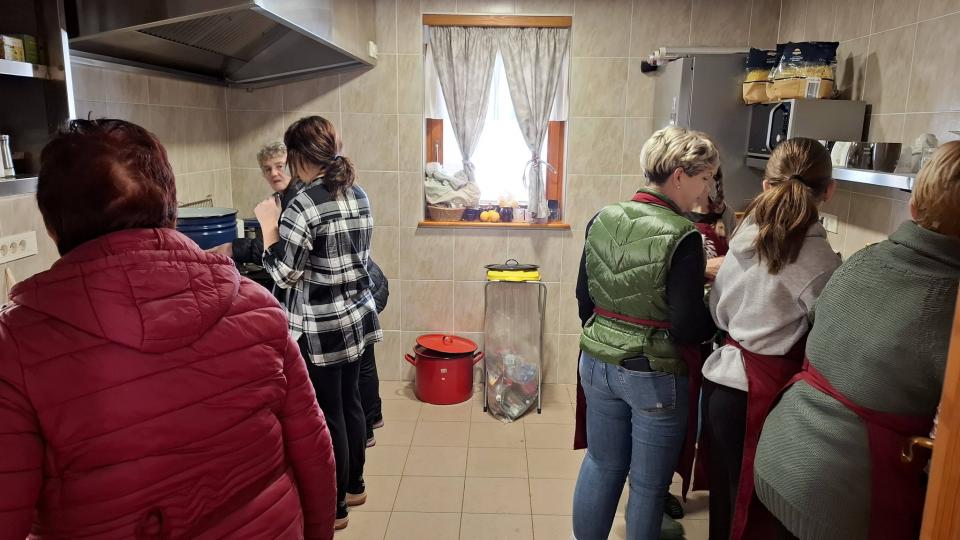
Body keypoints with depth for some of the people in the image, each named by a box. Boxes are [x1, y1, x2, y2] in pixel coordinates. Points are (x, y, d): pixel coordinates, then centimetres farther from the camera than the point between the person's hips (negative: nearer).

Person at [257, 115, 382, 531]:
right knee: (349, 402, 20)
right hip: (357, 316, 8)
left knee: (327, 414, 6)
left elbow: (282, 274, -15)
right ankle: (354, 485, 36)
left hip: (320, 328, -8)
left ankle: (335, 506, 22)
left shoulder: (303, 205, -20)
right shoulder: (358, 195, 5)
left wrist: (268, 223, -4)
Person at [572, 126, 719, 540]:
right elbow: (687, 328, -20)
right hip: (655, 375, -6)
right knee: (648, 483, 15)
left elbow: (584, 299, 5)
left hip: (597, 364, 6)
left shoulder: (602, 220, -3)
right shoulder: (682, 236, -20)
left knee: (601, 464, 22)